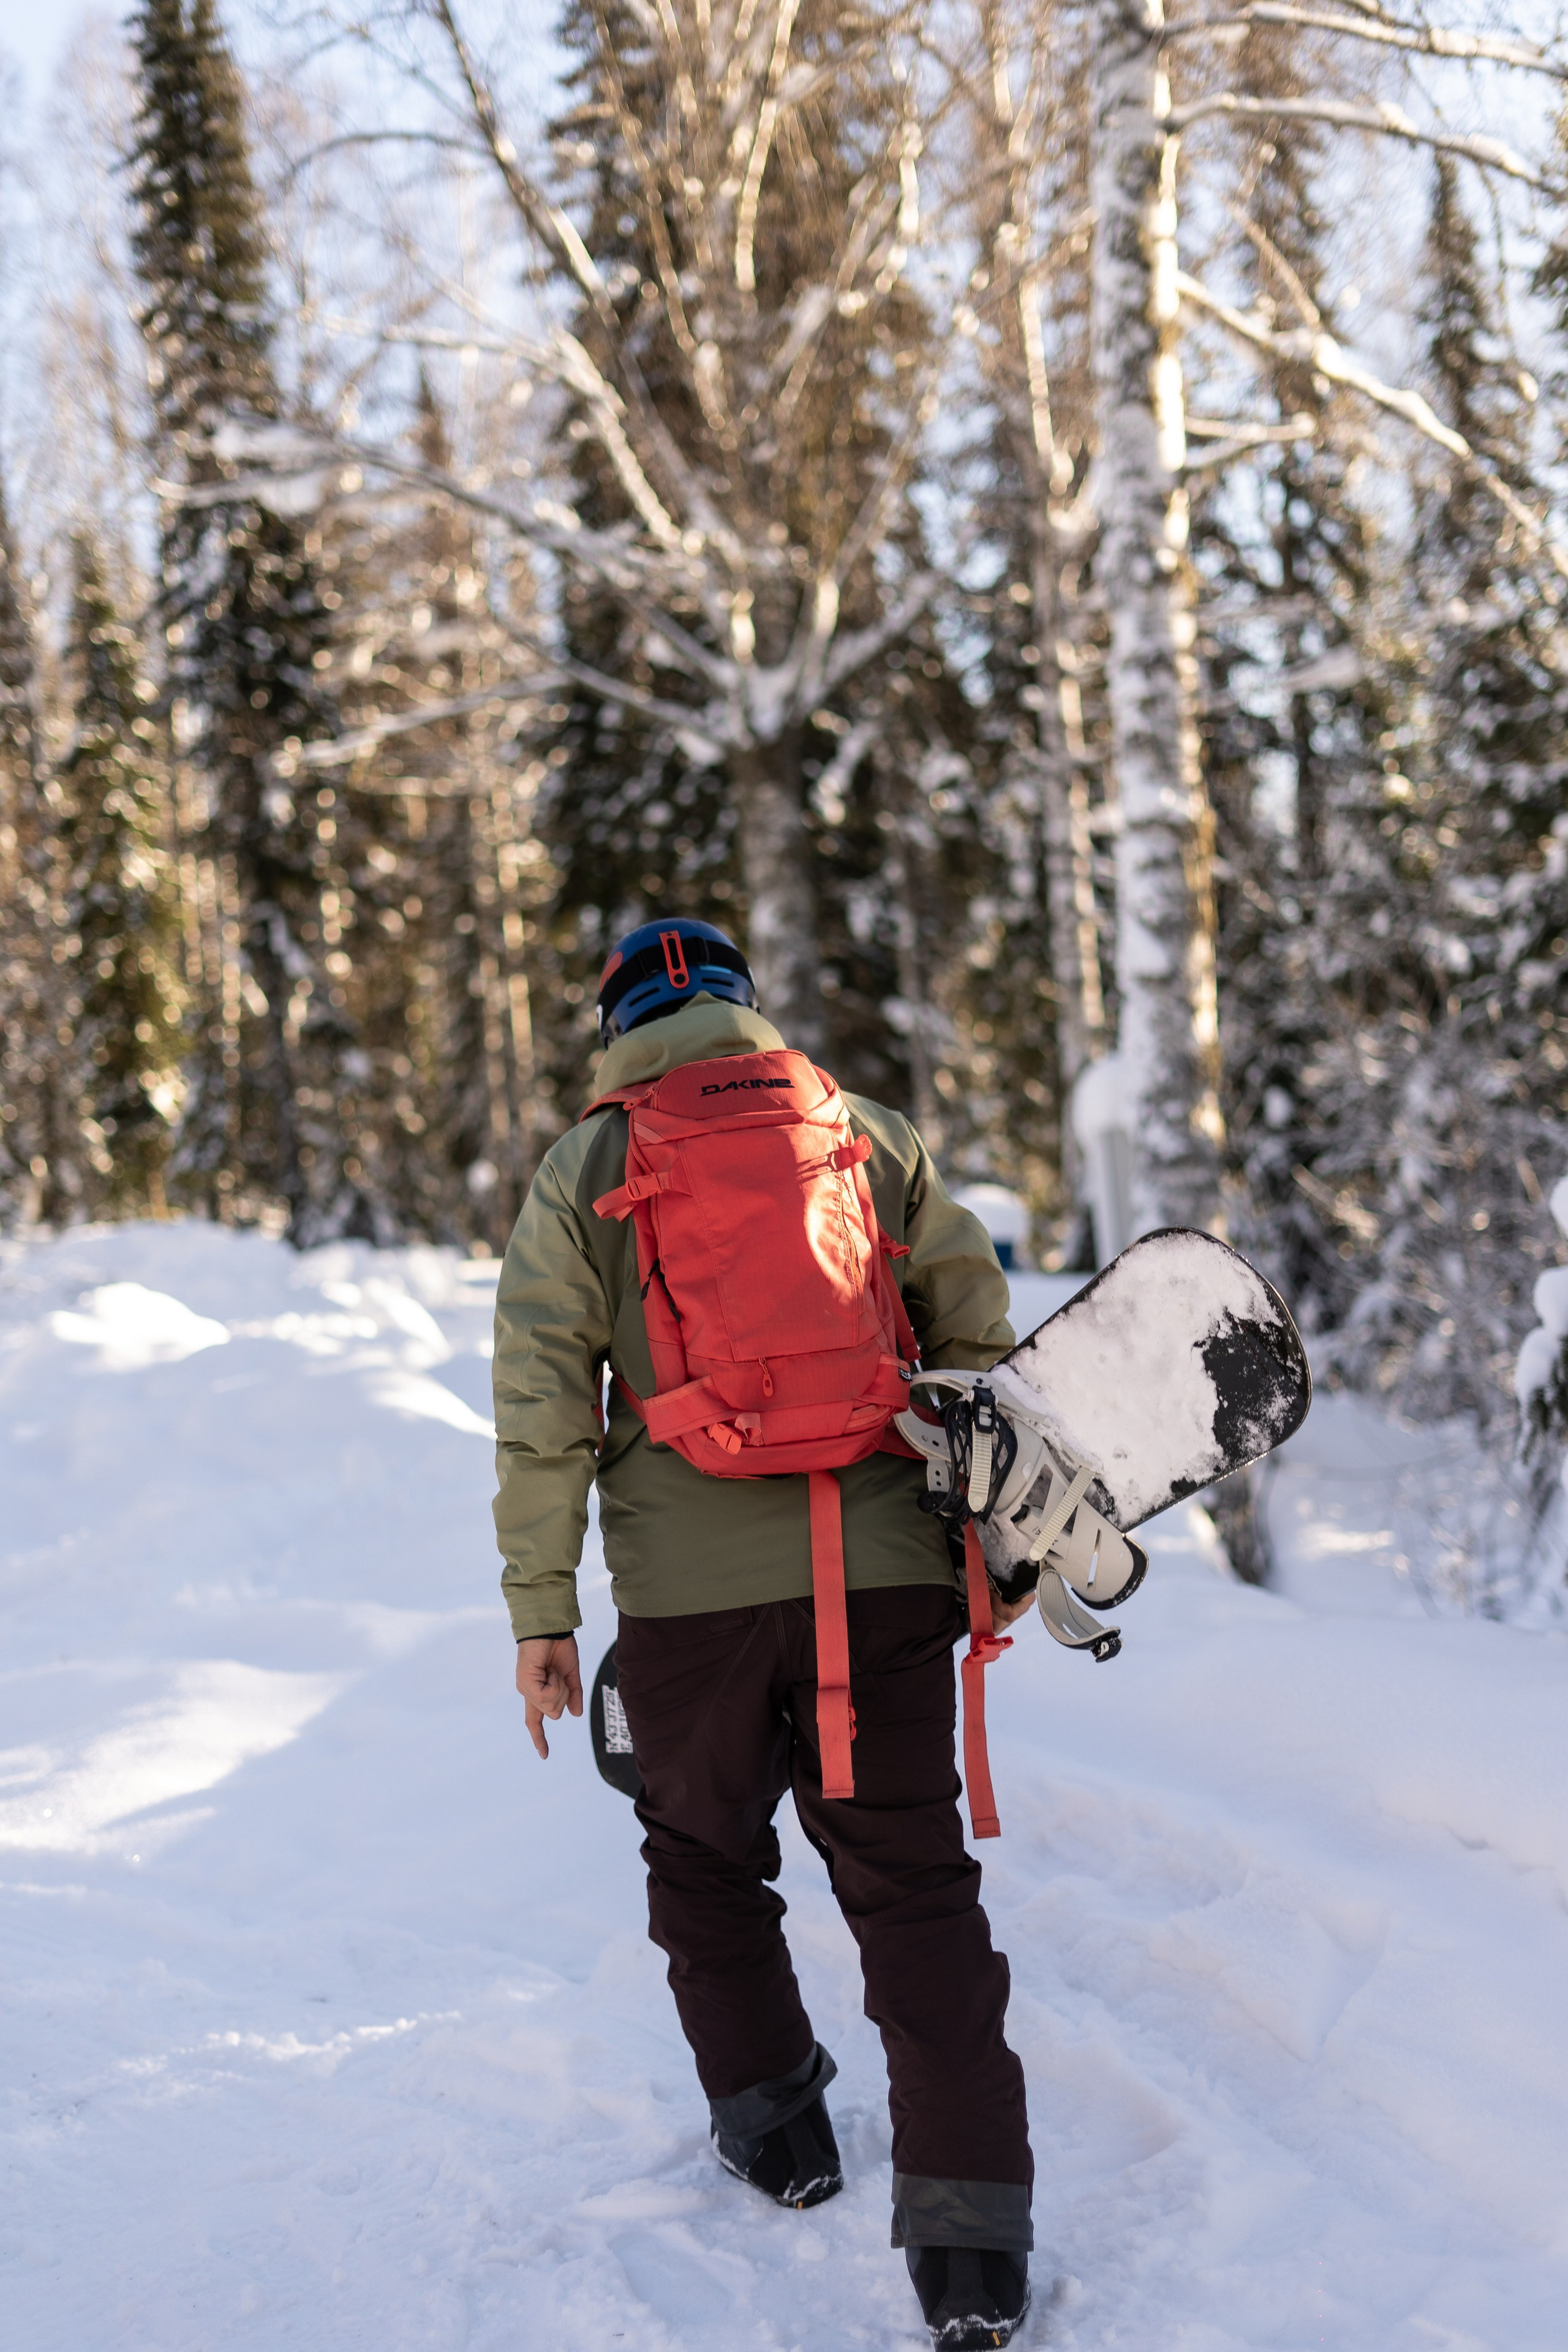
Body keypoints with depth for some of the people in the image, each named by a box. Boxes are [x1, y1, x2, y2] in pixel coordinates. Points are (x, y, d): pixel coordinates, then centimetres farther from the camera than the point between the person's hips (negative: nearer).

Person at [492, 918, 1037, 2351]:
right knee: (915, 1885, 3)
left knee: (705, 1862, 22)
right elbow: (978, 1345, 9)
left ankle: (773, 2124, 32)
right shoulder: (876, 1141, 10)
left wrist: (542, 1609, 4)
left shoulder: (584, 1173, 5)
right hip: (882, 1574, 1)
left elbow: (540, 1407, 0)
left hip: (691, 1589, -1)